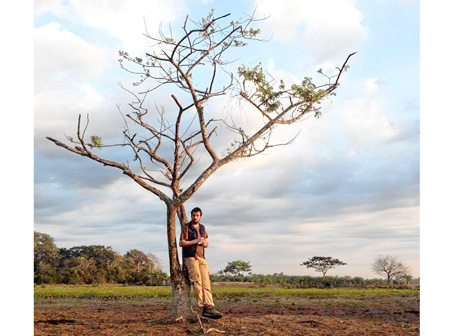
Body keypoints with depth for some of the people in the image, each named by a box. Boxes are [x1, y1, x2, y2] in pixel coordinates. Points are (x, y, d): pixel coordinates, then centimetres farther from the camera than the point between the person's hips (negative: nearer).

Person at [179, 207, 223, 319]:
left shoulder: (202, 228, 19)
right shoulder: (186, 227, 2)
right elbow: (181, 243, -6)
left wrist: (204, 243, 1)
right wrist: (196, 241, -13)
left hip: (201, 258, 6)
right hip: (190, 257, -5)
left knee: (206, 282, -8)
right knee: (197, 281, -17)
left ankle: (209, 306, -17)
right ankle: (203, 308, -22)